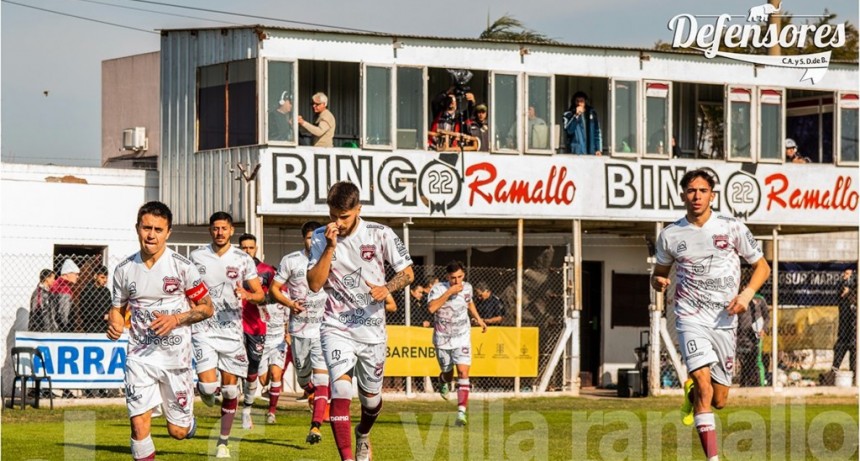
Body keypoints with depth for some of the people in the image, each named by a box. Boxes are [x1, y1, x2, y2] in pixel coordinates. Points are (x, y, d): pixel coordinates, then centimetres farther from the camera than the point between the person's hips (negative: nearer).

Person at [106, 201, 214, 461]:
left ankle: (188, 421, 44)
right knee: (139, 424, -13)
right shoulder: (124, 270, 1)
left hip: (176, 357, -1)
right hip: (139, 357, 1)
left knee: (178, 431, 7)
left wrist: (176, 319, -17)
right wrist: (114, 324, -10)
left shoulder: (182, 267, -7)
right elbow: (117, 308, 14)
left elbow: (207, 308, -1)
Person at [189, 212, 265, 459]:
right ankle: (202, 388, 24)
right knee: (209, 386, -15)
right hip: (203, 329, -1)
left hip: (231, 329, 1)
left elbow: (260, 294, 3)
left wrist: (247, 295, -18)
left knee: (230, 389, 2)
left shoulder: (243, 260, 1)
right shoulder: (197, 257, 1)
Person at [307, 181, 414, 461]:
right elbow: (314, 284, -9)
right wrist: (330, 247, -19)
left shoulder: (380, 235, -5)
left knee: (371, 397, 13)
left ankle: (363, 434, 47)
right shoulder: (321, 239, -2)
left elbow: (407, 272, 2)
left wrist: (387, 288, -19)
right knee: (340, 391, -22)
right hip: (336, 328, -1)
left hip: (372, 330, 1)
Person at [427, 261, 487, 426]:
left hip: (462, 338, 2)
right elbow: (431, 308, -36)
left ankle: (461, 411, -17)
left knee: (463, 372, -15)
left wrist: (478, 319, 17)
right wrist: (449, 292, -36)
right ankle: (443, 381, 52)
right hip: (443, 338, -2)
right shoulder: (438, 289, -16)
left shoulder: (467, 287, -1)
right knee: (448, 374, 12)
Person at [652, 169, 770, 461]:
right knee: (703, 380, -23)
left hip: (725, 320, 1)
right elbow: (659, 273, 18)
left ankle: (691, 393, 41)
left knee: (718, 401, 5)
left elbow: (762, 267, 8)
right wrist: (658, 281, -7)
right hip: (691, 318, -1)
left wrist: (747, 293, -10)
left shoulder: (732, 228, 0)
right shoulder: (670, 235, 3)